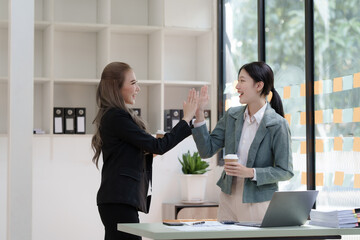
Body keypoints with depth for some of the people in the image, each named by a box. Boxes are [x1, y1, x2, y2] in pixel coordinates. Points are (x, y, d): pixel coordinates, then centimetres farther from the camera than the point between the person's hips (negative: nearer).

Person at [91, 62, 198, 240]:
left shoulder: (113, 116, 19)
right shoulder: (116, 117, -13)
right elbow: (158, 146, -14)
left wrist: (148, 152, 4)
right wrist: (187, 118, -9)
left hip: (119, 199, 10)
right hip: (119, 200, -10)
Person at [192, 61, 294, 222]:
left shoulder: (277, 124, -12)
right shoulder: (231, 115, 5)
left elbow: (285, 171, -11)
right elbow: (207, 151, 3)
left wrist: (250, 172, -22)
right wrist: (199, 114, -5)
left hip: (257, 202, -5)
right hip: (228, 198, 5)